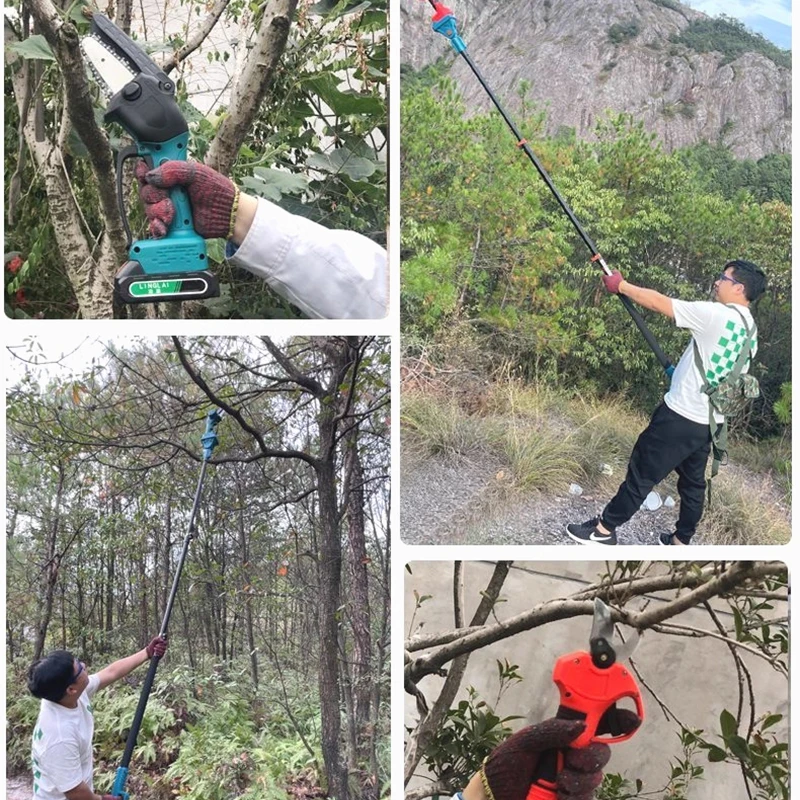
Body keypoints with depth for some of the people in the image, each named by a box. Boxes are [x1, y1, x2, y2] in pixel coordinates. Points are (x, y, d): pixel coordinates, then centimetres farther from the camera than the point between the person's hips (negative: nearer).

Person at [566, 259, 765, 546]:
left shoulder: (715, 315, -18)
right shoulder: (750, 330, 8)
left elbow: (658, 302, -16)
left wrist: (621, 285, -4)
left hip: (681, 416, -8)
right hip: (709, 423, 8)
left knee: (642, 473, 2)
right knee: (693, 482, 16)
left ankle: (604, 528, 12)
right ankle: (681, 541, 27)